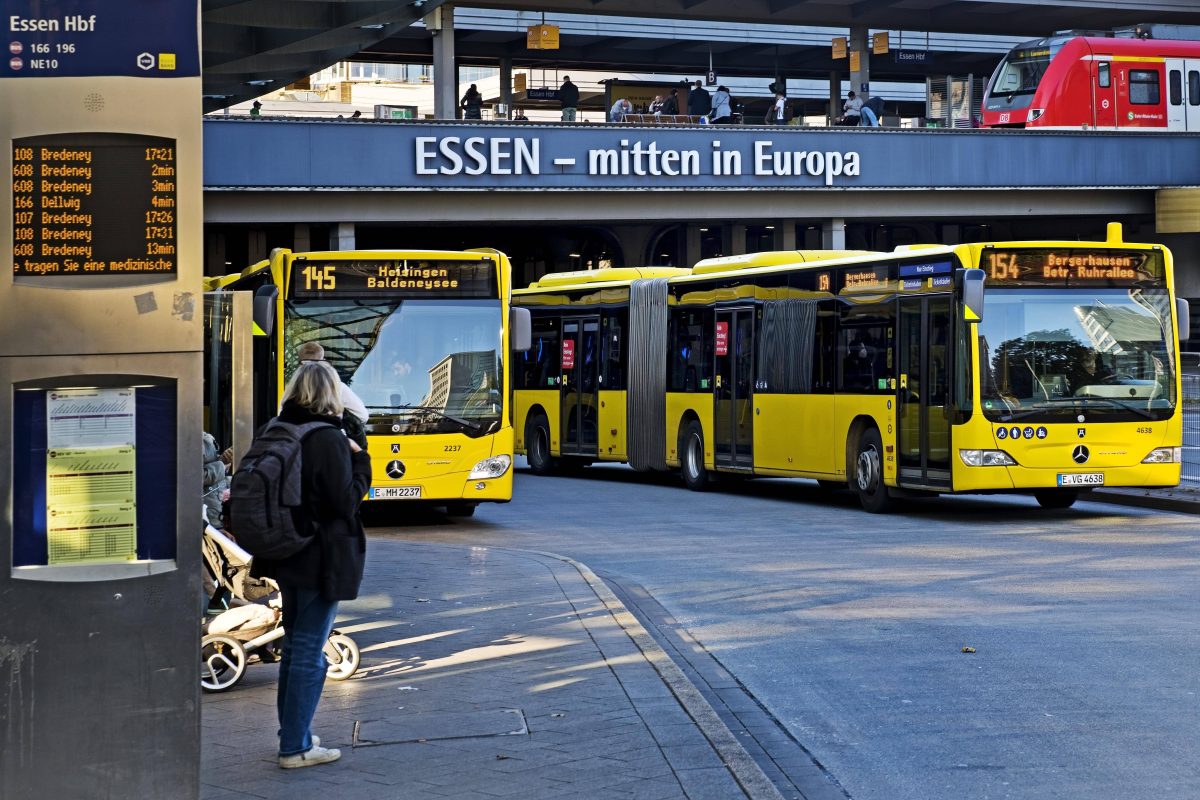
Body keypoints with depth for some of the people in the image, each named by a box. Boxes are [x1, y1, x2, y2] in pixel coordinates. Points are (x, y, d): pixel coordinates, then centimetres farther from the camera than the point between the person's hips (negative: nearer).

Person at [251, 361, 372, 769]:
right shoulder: (328, 439, -18)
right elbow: (346, 502, -18)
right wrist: (360, 461, -4)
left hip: (287, 554, 8)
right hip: (321, 559, -8)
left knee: (295, 646, 19)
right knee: (309, 653, -2)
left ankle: (294, 733, 29)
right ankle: (295, 747, 3)